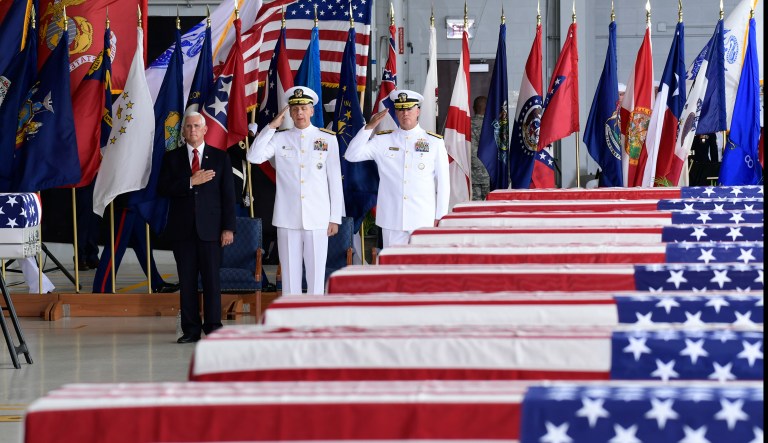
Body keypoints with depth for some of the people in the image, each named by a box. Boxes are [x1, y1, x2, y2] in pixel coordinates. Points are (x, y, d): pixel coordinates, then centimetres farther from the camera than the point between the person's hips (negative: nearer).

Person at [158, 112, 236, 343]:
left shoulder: (220, 157, 7)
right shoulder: (172, 158, 9)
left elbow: (228, 194, 3)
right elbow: (163, 189, -2)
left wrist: (228, 228, -4)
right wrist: (191, 182, -14)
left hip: (210, 228, -1)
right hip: (182, 229, 1)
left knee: (211, 279, -1)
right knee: (187, 281, 2)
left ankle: (213, 329, 3)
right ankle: (191, 329, 6)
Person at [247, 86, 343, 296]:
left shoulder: (328, 139, 4)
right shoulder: (280, 138, 6)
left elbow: (335, 181, 5)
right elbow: (253, 157, -8)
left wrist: (335, 218, 2)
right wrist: (271, 126, -8)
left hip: (318, 219, -1)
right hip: (288, 219, 1)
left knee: (316, 273, 2)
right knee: (290, 273, 4)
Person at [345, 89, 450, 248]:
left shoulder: (434, 142, 4)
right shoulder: (383, 141, 8)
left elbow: (443, 182, 6)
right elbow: (352, 155, 0)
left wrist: (440, 217, 3)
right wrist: (369, 127, -8)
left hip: (424, 222, -1)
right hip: (391, 221, 1)